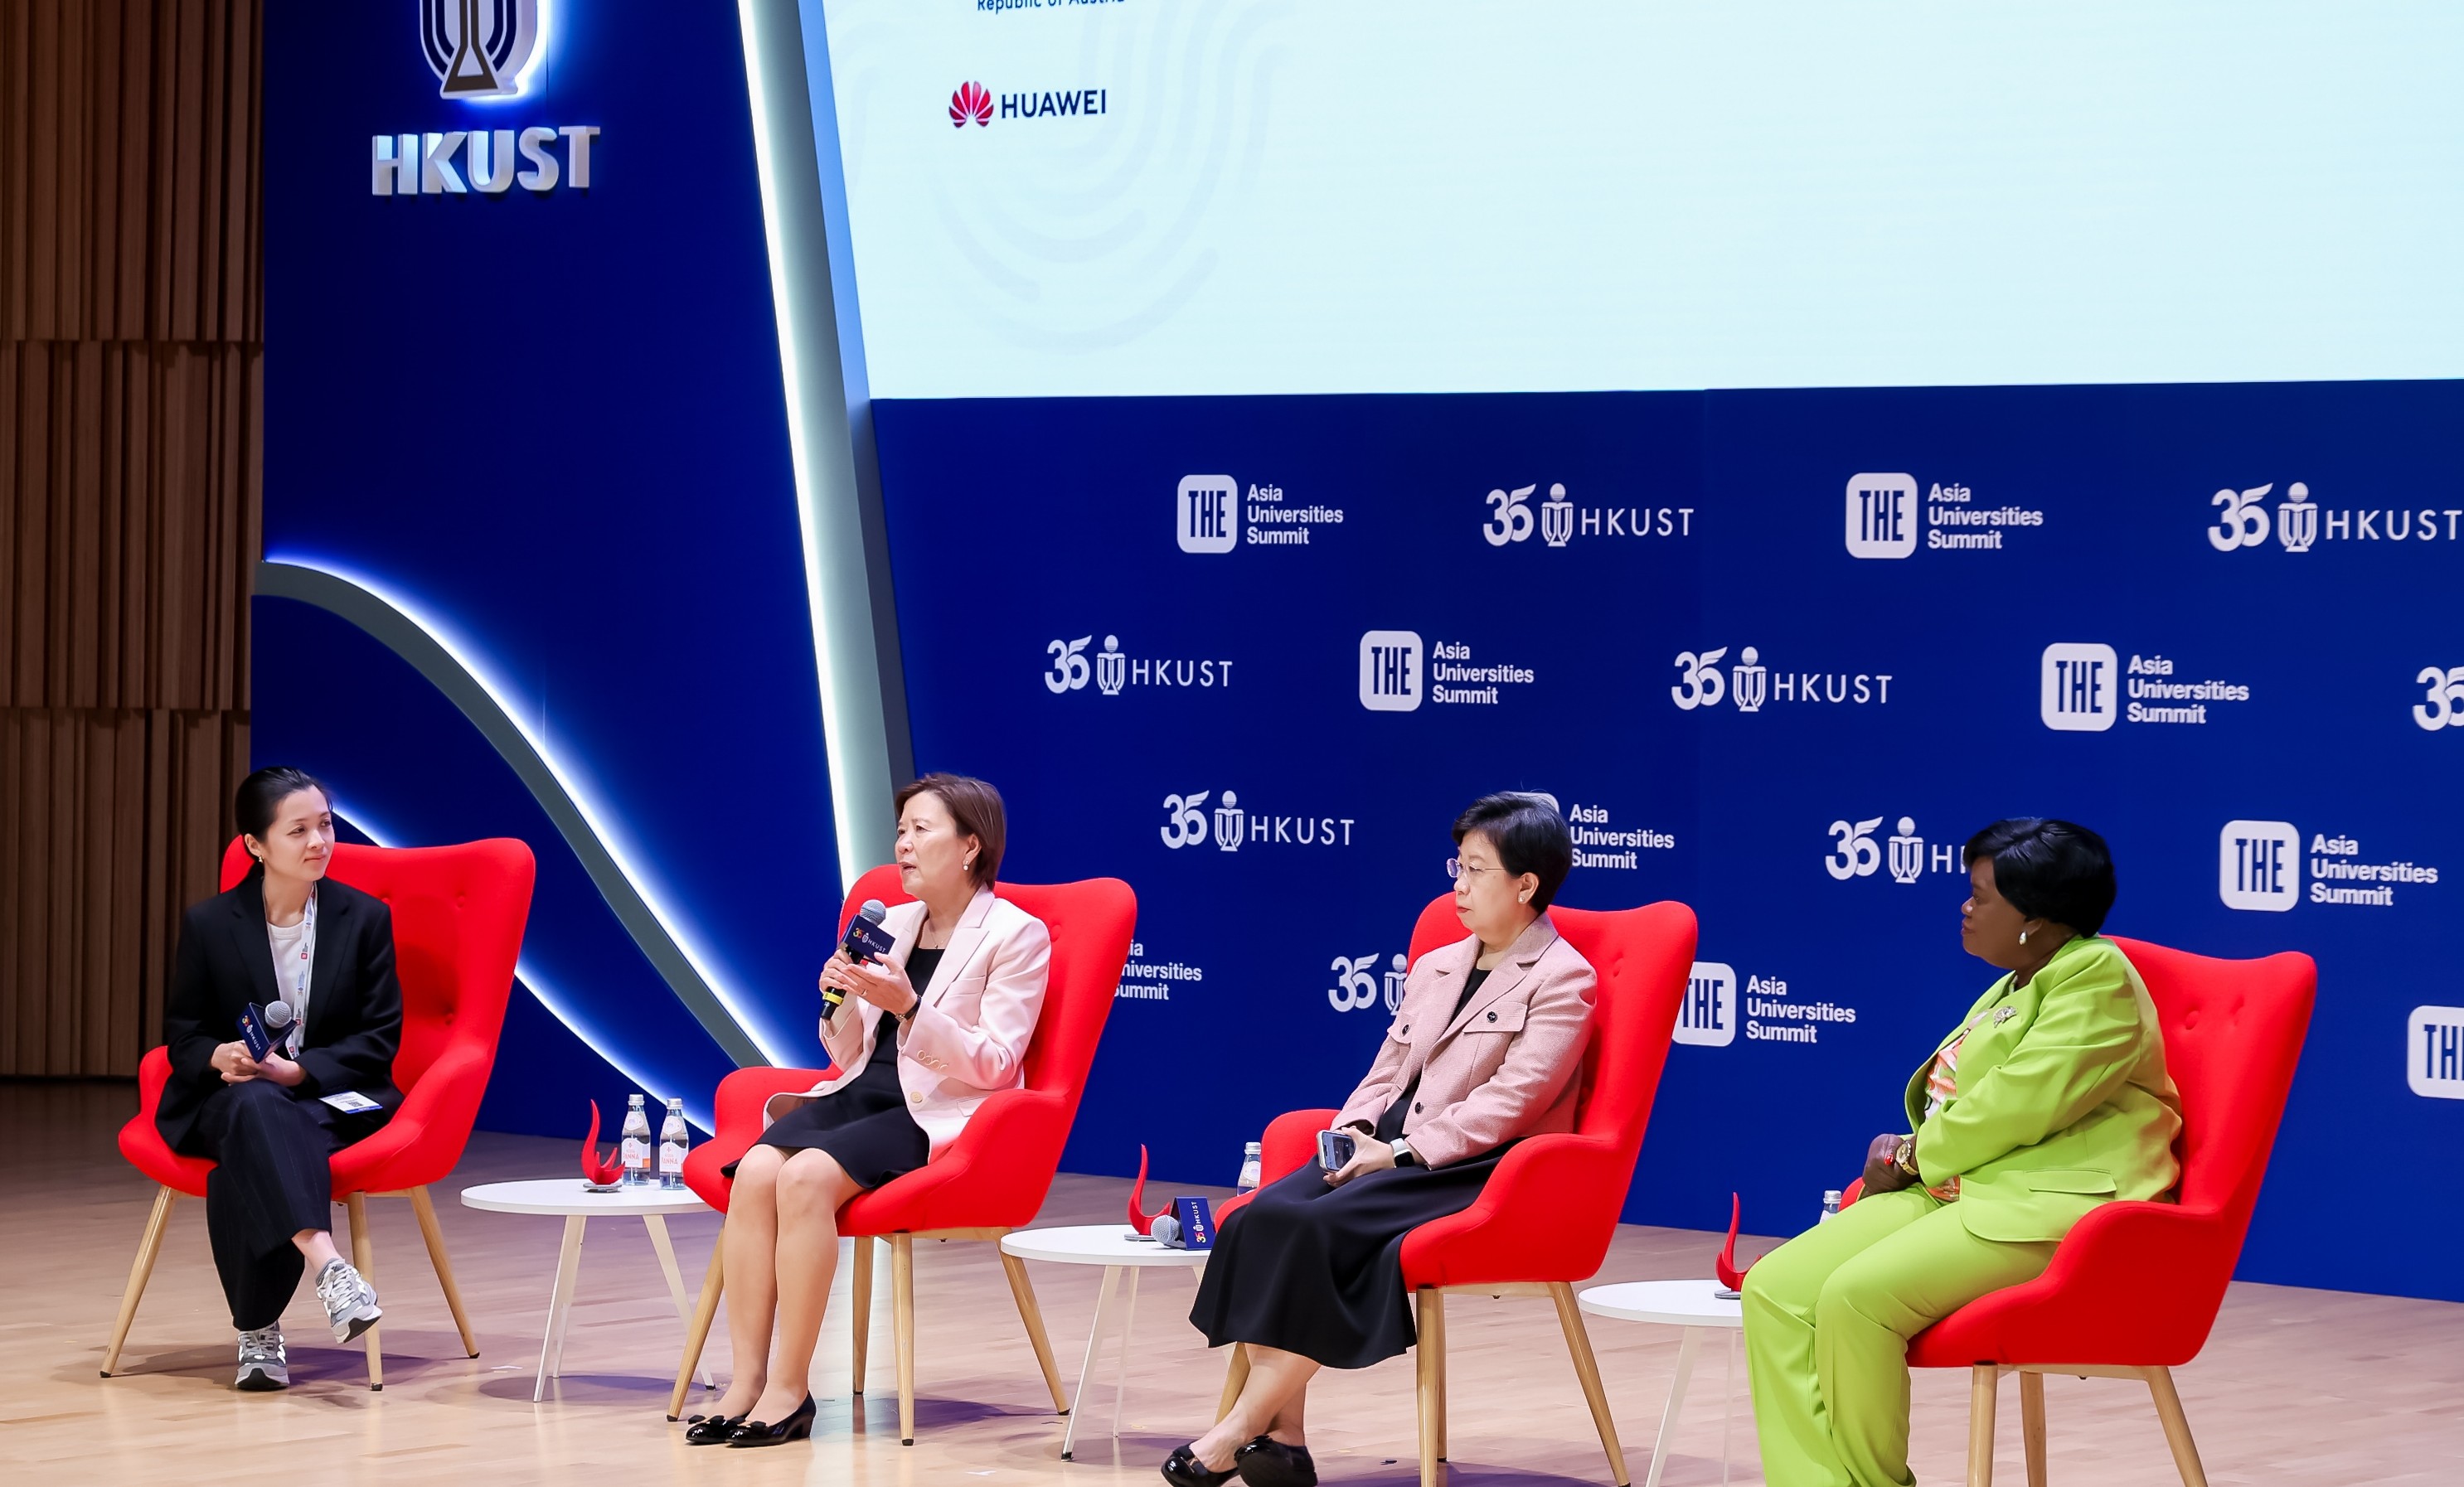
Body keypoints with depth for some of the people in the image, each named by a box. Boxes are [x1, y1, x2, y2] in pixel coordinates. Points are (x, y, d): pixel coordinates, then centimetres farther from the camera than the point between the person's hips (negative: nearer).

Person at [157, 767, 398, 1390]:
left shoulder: (366, 917, 4)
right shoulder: (208, 924, 4)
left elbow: (380, 1036, 1)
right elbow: (182, 1036, 8)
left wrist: (298, 1070, -15)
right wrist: (223, 1057, -17)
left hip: (332, 1096, 0)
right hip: (230, 1098, 0)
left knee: (247, 1165, -36)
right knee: (256, 1108, -40)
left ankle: (258, 1330, -34)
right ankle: (327, 1267, -57)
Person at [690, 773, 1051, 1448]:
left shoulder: (1016, 935, -3)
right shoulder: (892, 923, 15)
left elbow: (993, 1065, -10)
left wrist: (907, 1006, -21)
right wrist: (841, 1003, -4)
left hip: (938, 1114, -6)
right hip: (861, 1091, 6)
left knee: (806, 1175, -32)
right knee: (755, 1170, -25)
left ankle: (790, 1387, -26)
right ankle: (747, 1379, -26)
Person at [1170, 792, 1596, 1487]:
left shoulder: (1561, 979, -4)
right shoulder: (1434, 967, 21)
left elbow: (1510, 1101, -14)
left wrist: (1400, 1152, -19)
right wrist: (1354, 1131, -3)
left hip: (1476, 1169, -7)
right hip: (1391, 1152, 7)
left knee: (1322, 1228, -30)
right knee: (1262, 1217, -21)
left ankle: (1243, 1428, -23)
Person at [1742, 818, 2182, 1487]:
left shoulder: (2097, 980, -9)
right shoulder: (2018, 982, 23)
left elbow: (2018, 1105, -18)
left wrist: (1914, 1156, -5)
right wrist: (1908, 1150, 1)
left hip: (2050, 1206, -10)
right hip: (1957, 1188, 10)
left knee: (1857, 1295, -30)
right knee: (1775, 1289, -11)